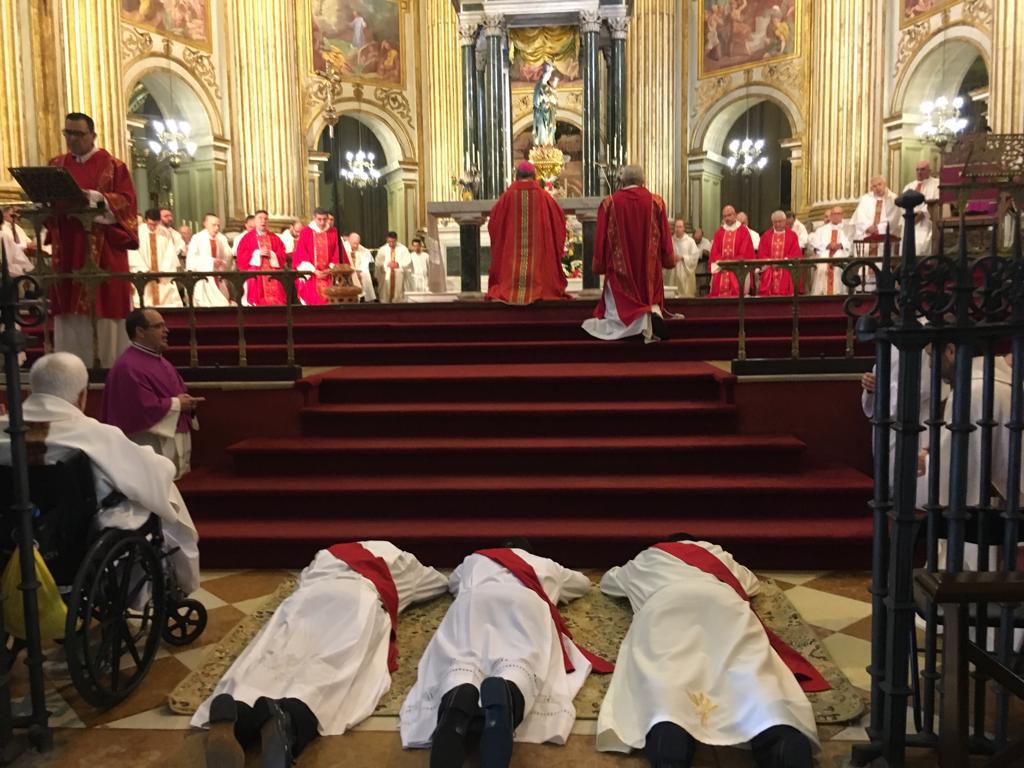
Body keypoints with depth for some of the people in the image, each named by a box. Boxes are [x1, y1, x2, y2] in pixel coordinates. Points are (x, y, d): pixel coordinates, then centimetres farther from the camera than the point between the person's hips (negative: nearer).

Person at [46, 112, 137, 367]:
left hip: (103, 248, -4)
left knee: (105, 302, -4)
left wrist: (96, 197, -23)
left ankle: (111, 363, 2)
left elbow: (126, 200, -9)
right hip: (68, 248, 4)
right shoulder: (56, 165, 14)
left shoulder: (113, 165, 0)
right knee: (70, 307, 4)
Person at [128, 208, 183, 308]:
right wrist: (146, 271, -15)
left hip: (163, 277, 2)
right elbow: (134, 254, -6)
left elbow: (170, 254, -1)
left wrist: (163, 271, -13)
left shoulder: (165, 232, 4)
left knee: (169, 303, -5)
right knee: (144, 307, -8)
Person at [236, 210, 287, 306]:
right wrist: (258, 253, -13)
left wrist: (271, 254, -11)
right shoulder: (247, 237, 5)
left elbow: (282, 255, 6)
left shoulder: (274, 238, 13)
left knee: (274, 302, -4)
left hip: (272, 276, 3)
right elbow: (241, 256, -3)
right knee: (256, 301, -7)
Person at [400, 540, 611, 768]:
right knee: (521, 660, -26)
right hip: (525, 601, 0)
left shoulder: (475, 559, 46)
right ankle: (507, 697, -63)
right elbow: (583, 583, 61)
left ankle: (458, 699, -60)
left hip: (476, 599, 1)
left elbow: (453, 583, 65)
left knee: (461, 658, -22)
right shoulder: (545, 564, 45)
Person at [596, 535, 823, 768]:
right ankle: (783, 740, -53)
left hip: (665, 603, -1)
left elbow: (608, 581, 58)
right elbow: (752, 583, 59)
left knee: (662, 670, -26)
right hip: (721, 600, 1)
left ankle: (668, 731, -60)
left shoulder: (646, 558, 42)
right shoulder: (715, 552, 44)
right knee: (749, 667, -22)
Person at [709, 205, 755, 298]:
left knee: (736, 296, -15)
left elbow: (745, 252, -3)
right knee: (719, 294, -6)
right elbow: (714, 252, 8)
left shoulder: (743, 231, 4)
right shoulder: (719, 232, 14)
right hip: (721, 269, 3)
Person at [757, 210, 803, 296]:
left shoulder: (792, 235, 10)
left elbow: (796, 254, 3)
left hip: (786, 267, -1)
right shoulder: (766, 236, 14)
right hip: (769, 267, 1)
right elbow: (761, 254, 7)